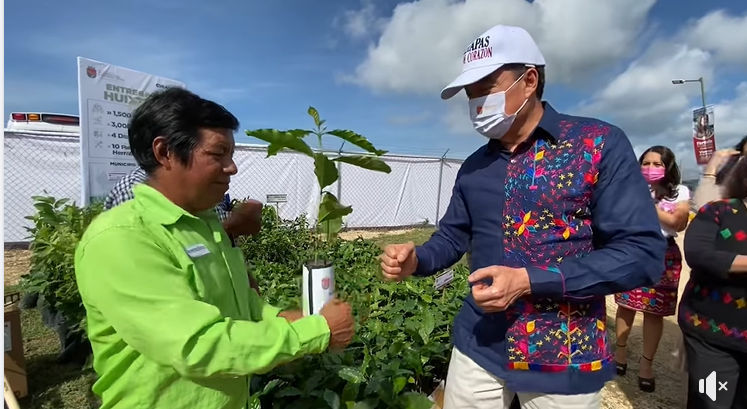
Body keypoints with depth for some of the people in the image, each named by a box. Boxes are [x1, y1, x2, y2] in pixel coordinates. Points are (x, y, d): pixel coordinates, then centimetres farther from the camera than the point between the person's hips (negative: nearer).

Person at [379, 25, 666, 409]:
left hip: (565, 359, -3)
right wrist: (416, 259, -10)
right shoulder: (474, 166, 5)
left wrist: (528, 280, -23)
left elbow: (642, 252, -15)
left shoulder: (600, 144, -10)